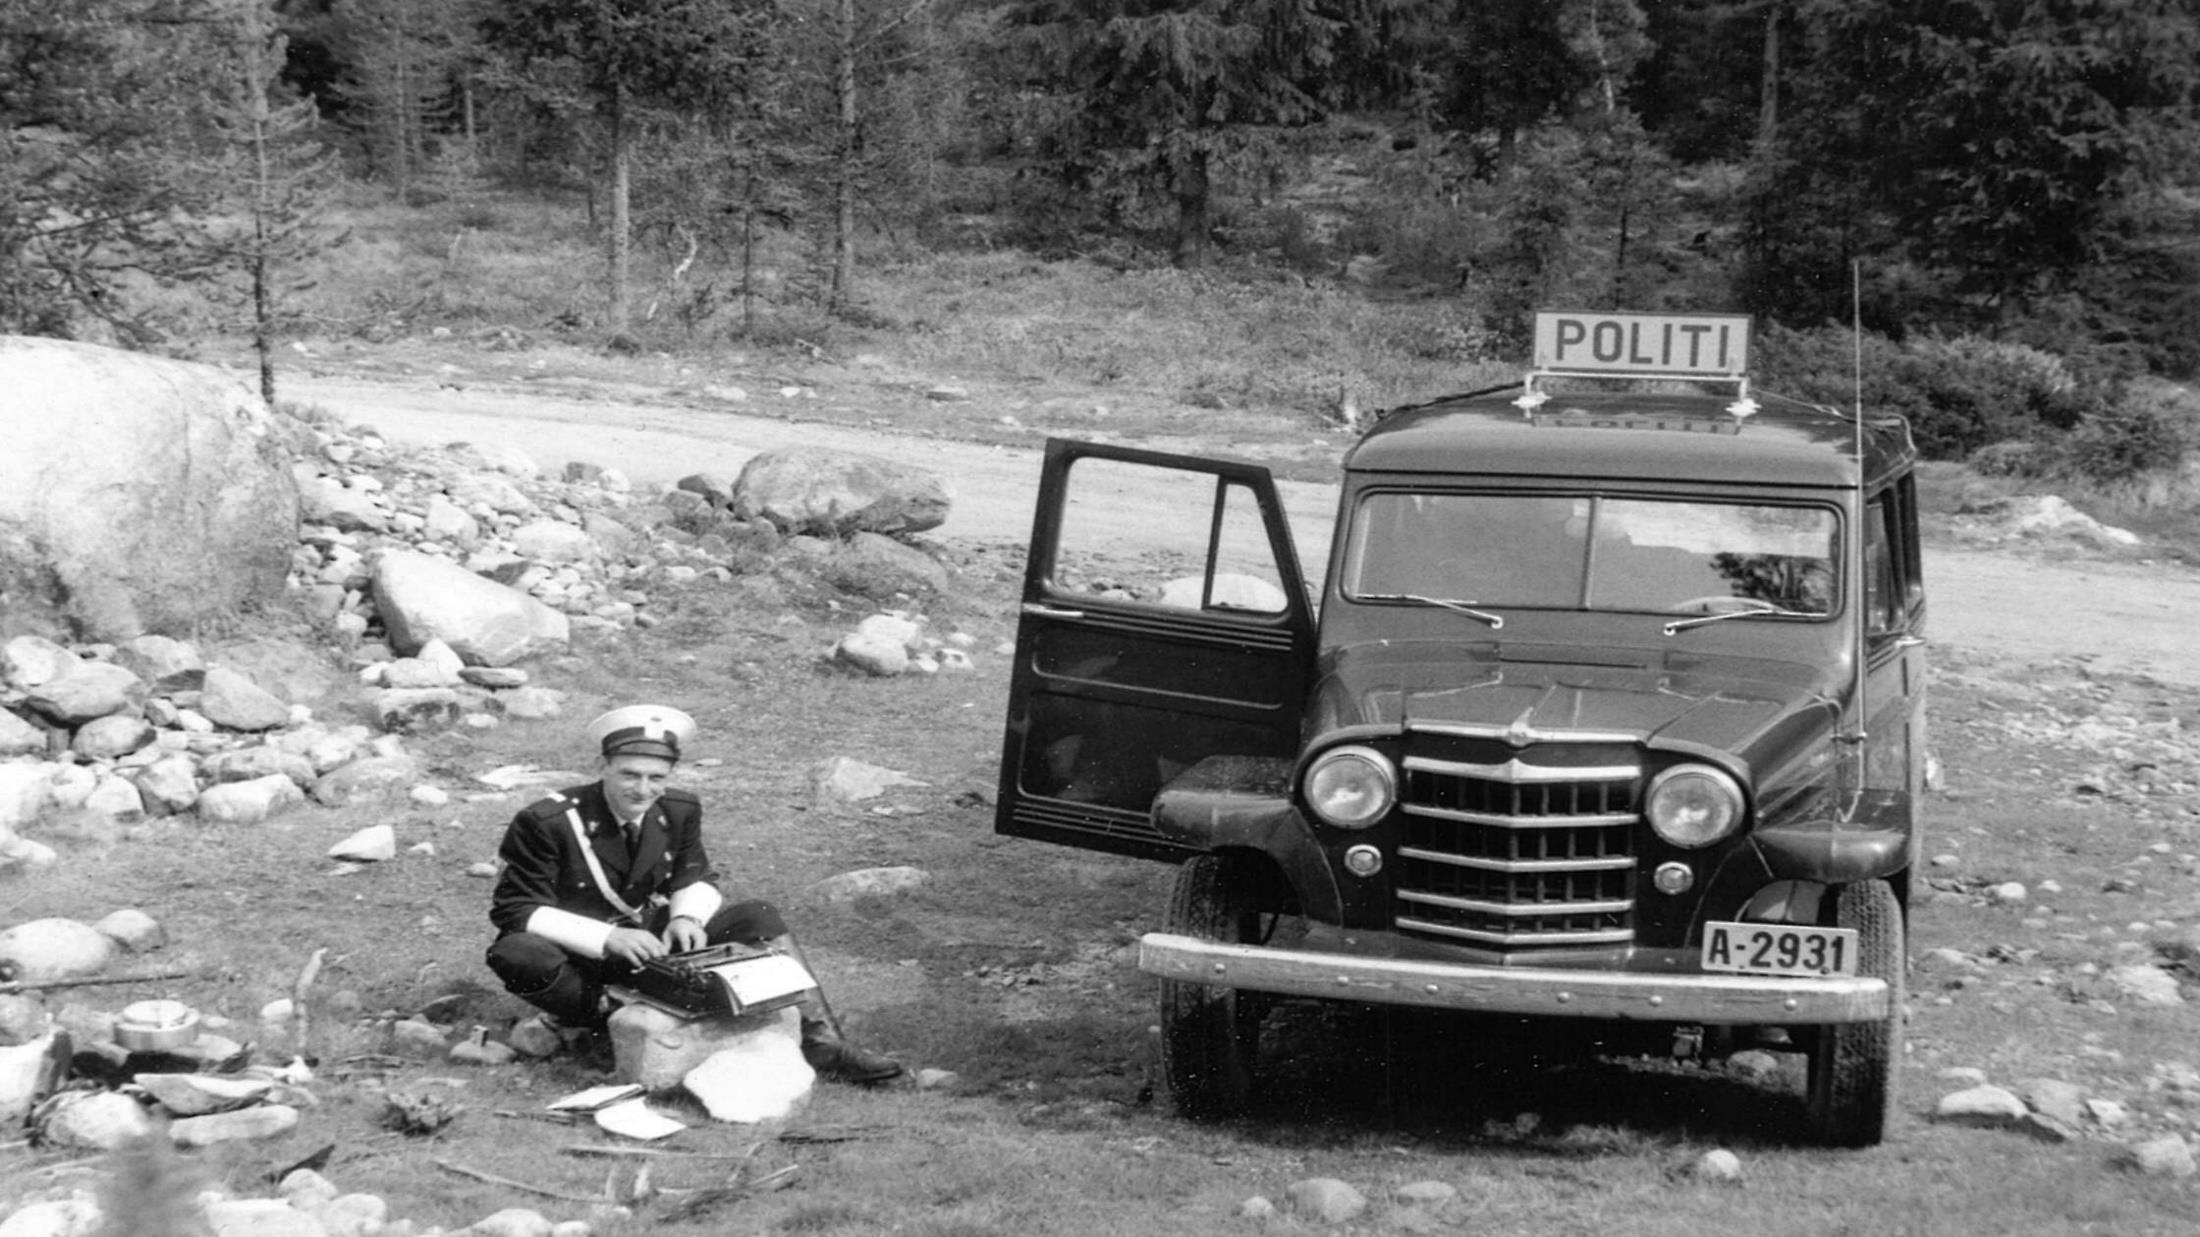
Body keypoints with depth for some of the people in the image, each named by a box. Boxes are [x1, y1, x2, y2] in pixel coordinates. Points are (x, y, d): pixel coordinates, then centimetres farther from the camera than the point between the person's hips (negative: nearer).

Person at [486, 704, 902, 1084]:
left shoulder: (679, 810, -5)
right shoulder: (546, 821, -22)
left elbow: (694, 878, 10)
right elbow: (515, 910, -21)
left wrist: (686, 917, -16)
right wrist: (607, 938, -33)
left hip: (646, 937, 5)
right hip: (581, 956, -5)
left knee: (758, 918, -10)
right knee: (517, 955, -39)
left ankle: (820, 1044, -15)